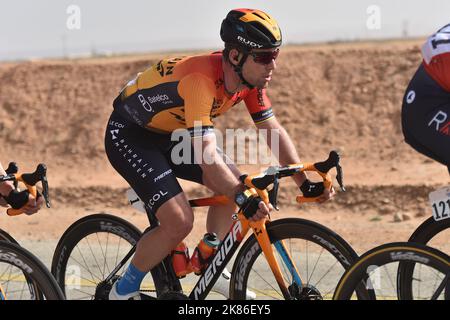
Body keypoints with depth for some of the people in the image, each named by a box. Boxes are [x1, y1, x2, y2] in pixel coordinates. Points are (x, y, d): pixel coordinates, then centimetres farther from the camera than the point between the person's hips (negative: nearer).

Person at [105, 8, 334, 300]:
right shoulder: (201, 79, -36)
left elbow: (275, 132, -3)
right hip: (129, 135, -8)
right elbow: (206, 155, -41)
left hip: (172, 134, 8)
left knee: (236, 185, -1)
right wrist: (244, 199, -49)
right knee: (179, 222, -20)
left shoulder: (251, 77, -12)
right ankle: (124, 290, 1)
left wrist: (306, 183, -11)